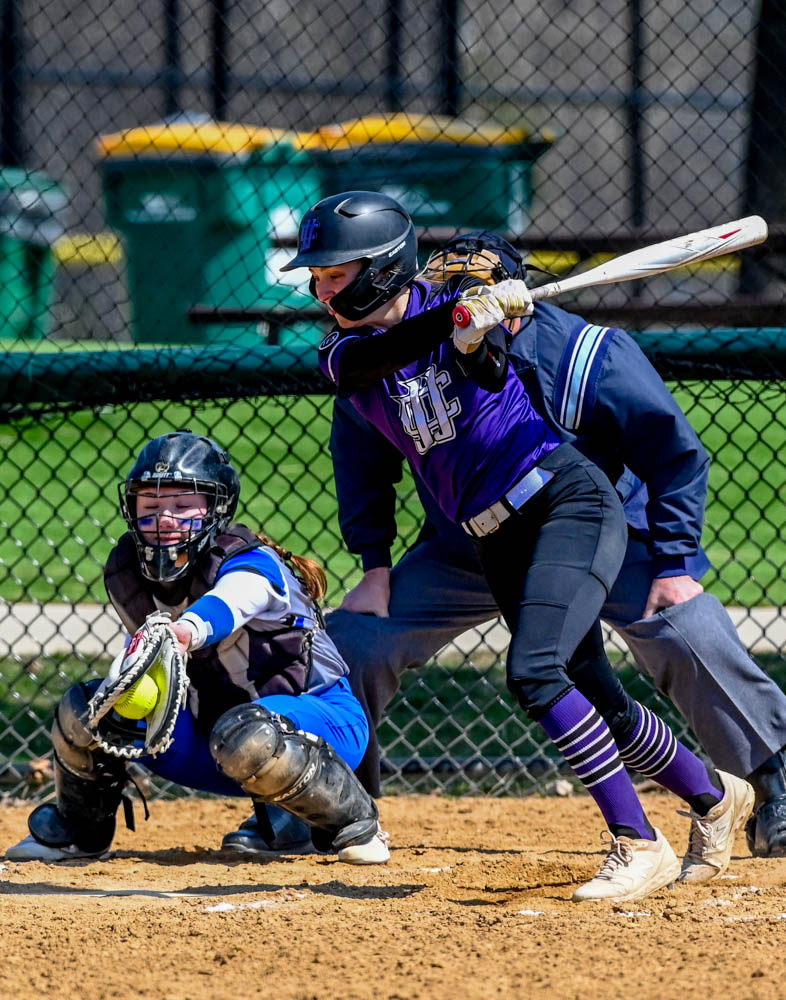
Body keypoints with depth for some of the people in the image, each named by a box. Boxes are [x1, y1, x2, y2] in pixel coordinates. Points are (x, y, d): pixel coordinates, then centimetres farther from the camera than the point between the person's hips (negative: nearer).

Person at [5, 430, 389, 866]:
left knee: (247, 736, -42)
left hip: (321, 718, -6)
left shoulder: (251, 564, -28)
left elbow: (226, 605, -54)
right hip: (210, 719, 6)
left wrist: (183, 631, -75)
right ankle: (78, 830, 18)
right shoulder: (126, 575, -8)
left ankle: (355, 821, -15)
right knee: (84, 708, -10)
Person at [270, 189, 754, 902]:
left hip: (570, 500, -6)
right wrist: (461, 317, -36)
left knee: (535, 670, -23)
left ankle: (639, 845, -19)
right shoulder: (343, 355, 3)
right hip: (497, 541, 6)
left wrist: (477, 341, -44)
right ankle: (715, 796, 35)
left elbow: (489, 371, -23)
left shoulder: (450, 305, -5)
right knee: (599, 704, 10)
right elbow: (383, 355, -20)